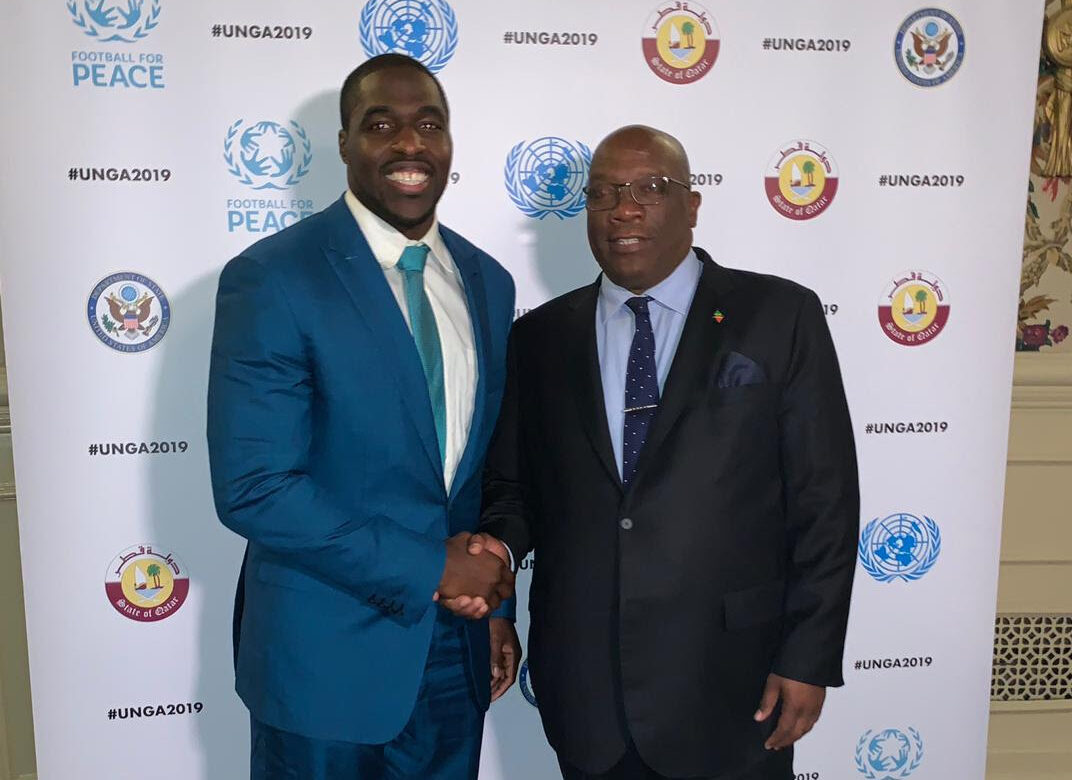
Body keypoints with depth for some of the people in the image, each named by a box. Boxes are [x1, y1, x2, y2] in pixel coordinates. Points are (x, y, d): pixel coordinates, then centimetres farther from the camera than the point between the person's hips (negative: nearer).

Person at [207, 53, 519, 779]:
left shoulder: (487, 281, 4)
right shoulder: (270, 279, -14)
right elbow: (252, 488, -19)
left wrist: (493, 600, 7)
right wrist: (428, 569, -17)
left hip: (455, 647, 5)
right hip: (327, 651, -5)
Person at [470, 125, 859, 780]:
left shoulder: (779, 316, -4)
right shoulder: (540, 336, 4)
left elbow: (825, 496, -5)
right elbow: (512, 481, 10)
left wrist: (809, 658, -7)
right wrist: (498, 544, -10)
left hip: (726, 690, -2)